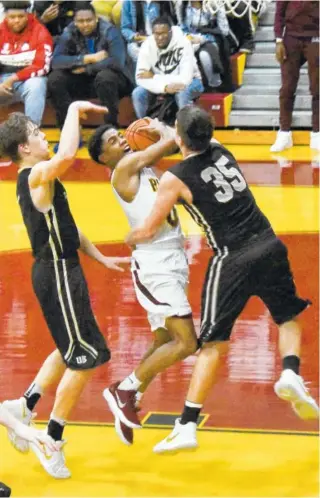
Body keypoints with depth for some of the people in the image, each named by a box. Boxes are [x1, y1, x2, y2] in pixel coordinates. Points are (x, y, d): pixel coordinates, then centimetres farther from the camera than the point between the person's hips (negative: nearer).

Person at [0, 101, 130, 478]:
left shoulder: (36, 181, 14)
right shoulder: (36, 175, -16)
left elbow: (64, 226, 22)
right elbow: (66, 155, -38)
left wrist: (100, 257, 21)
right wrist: (74, 110, -26)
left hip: (60, 269, 10)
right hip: (58, 273, -10)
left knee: (71, 351, 22)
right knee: (85, 357, -5)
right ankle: (52, 440, 1)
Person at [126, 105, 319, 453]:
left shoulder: (174, 179, -7)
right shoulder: (221, 151, 8)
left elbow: (149, 230, 1)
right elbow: (200, 145, 34)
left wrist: (130, 238, 22)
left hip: (233, 260, -4)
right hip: (268, 246, 4)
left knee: (213, 344, 1)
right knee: (289, 318, 24)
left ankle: (187, 426, -1)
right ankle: (290, 374, -3)